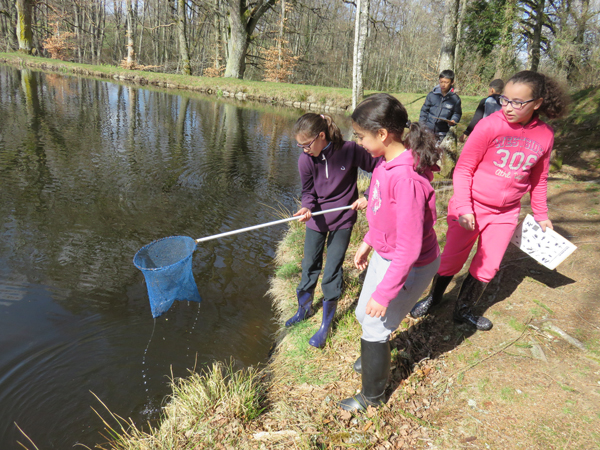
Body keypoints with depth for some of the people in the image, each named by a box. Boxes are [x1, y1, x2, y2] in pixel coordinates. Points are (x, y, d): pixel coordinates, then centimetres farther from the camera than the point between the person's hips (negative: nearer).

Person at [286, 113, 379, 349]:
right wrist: (307, 208, -25)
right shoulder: (305, 159, -14)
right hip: (317, 219, 3)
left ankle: (326, 324, 20)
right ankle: (304, 308, 39)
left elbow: (377, 169, -5)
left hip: (343, 220, -2)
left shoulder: (349, 150, -20)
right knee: (309, 267, 14)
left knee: (332, 272, 2)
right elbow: (308, 192, -5)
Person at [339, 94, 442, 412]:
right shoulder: (388, 162, -6)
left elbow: (409, 248, -30)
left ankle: (372, 396, 35)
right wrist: (367, 242, 19)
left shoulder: (406, 177, -34)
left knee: (374, 328, 8)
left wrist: (384, 293, -23)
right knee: (364, 314, 25)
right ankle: (374, 360, 57)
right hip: (384, 254, 9)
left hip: (409, 266, -9)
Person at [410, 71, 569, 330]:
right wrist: (463, 208, -20)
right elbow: (463, 168, -12)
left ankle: (463, 310, 30)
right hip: (471, 208, -3)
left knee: (488, 267, 10)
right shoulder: (489, 126, -16)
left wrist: (541, 216, 17)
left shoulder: (544, 136, -3)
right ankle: (433, 298, 34)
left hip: (505, 214, 4)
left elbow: (538, 179, 11)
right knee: (453, 259, 9)